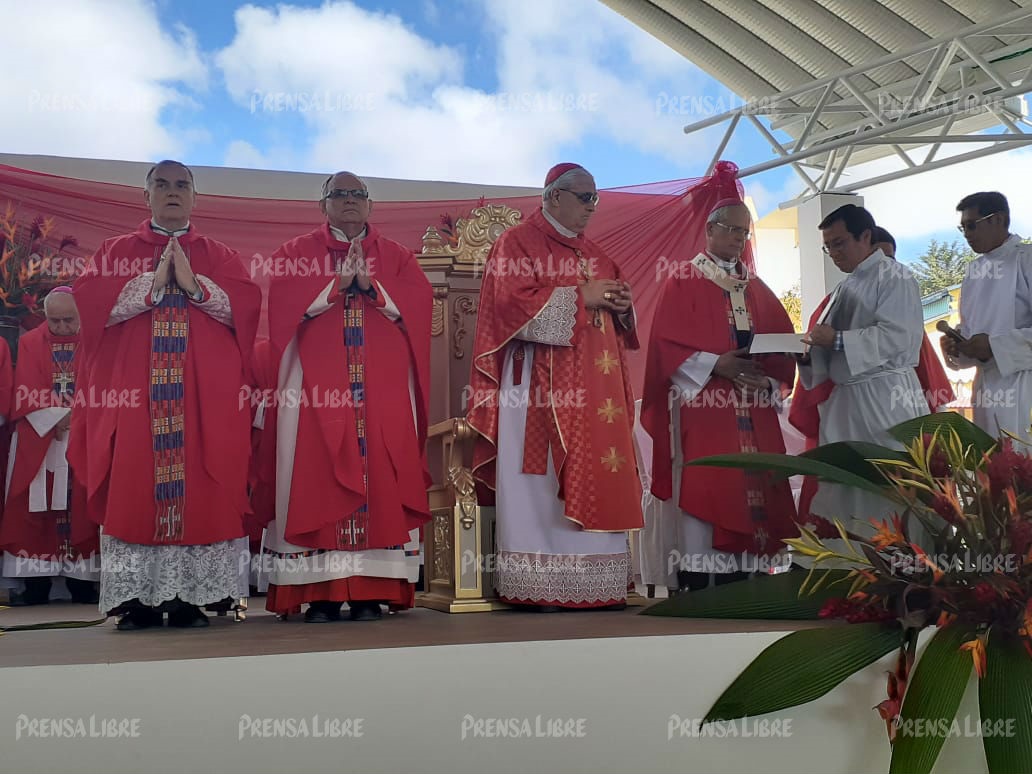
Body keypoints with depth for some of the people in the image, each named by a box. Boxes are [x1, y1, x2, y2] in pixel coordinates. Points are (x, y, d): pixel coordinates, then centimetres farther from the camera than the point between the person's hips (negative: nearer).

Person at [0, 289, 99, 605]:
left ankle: (82, 582, 1)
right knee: (36, 506, -3)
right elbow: (26, 392, -2)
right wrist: (56, 418, -13)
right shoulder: (30, 344, 6)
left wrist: (74, 417, -16)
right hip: (38, 439, 1)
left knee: (78, 505, -3)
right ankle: (35, 584, 0)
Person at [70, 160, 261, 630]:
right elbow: (89, 302, -2)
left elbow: (246, 305, 0)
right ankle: (138, 598, -3)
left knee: (201, 491, -6)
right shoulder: (115, 252, 15)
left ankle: (191, 596, -3)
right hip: (132, 390, 0)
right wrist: (152, 284, -10)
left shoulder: (220, 256, 16)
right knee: (134, 488, -7)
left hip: (206, 393, 0)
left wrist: (194, 285, -12)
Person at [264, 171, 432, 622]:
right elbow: (286, 304, -5)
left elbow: (418, 302, 0)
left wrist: (371, 287, -13)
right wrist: (337, 282, -13)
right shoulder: (296, 253, 12)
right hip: (316, 386, -1)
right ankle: (321, 591, -4)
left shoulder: (397, 257, 16)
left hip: (383, 388, 1)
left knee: (379, 476, -4)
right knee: (318, 477, -7)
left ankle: (372, 591, -1)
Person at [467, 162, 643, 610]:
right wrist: (579, 296, -14)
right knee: (544, 484, -9)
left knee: (596, 480, 2)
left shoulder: (594, 254, 22)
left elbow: (613, 315, 25)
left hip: (595, 385, 7)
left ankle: (595, 585, 5)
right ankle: (541, 587, -6)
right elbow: (514, 301, -14)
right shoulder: (516, 244, 0)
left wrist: (620, 306, 2)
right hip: (542, 385, -7)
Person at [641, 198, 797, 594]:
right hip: (702, 409, -5)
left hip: (752, 414, 6)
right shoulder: (682, 283, 4)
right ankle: (694, 590, -10)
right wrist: (716, 364, -18)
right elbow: (667, 344, -7)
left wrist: (767, 367, -7)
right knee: (702, 496, -11)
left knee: (750, 491, 0)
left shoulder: (758, 289, 20)